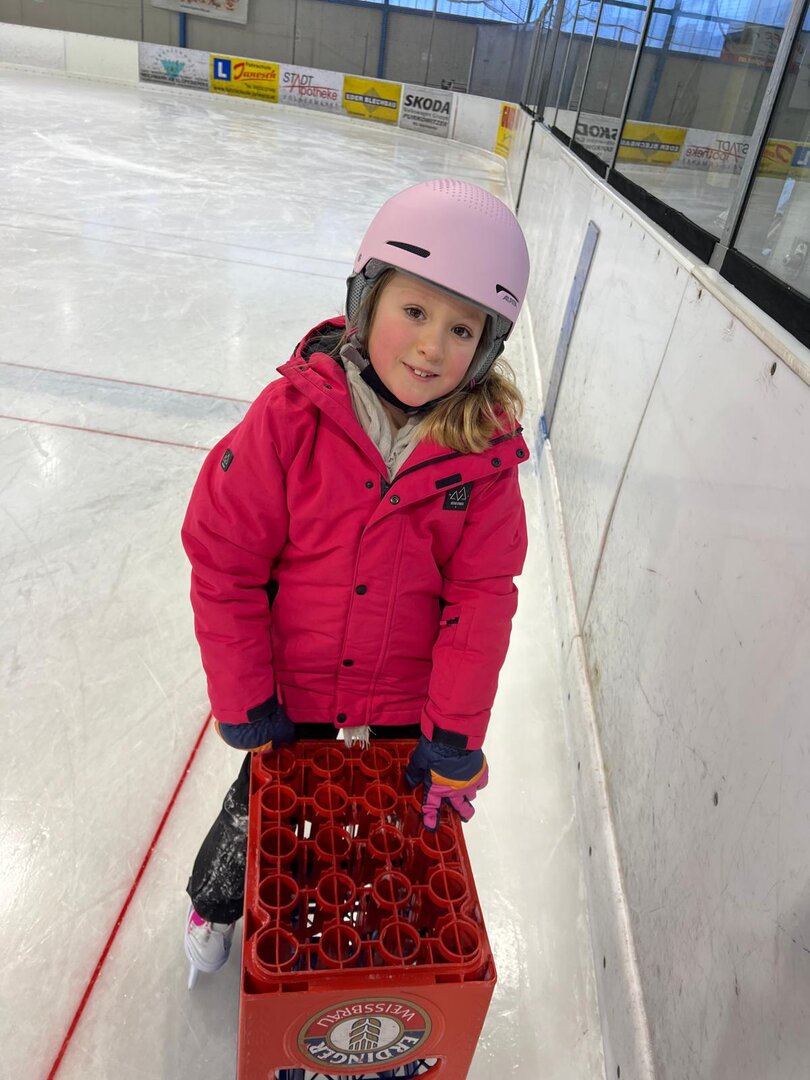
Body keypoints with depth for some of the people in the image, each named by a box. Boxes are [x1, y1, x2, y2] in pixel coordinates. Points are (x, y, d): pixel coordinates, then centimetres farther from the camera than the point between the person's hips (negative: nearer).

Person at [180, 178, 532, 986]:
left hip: (407, 704, 1)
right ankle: (215, 900, 59)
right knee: (262, 806, 26)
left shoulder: (485, 452, -17)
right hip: (290, 693, -1)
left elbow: (482, 597, -13)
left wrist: (454, 736, -12)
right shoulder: (291, 417, -23)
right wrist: (243, 701, -11)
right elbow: (224, 561, -17)